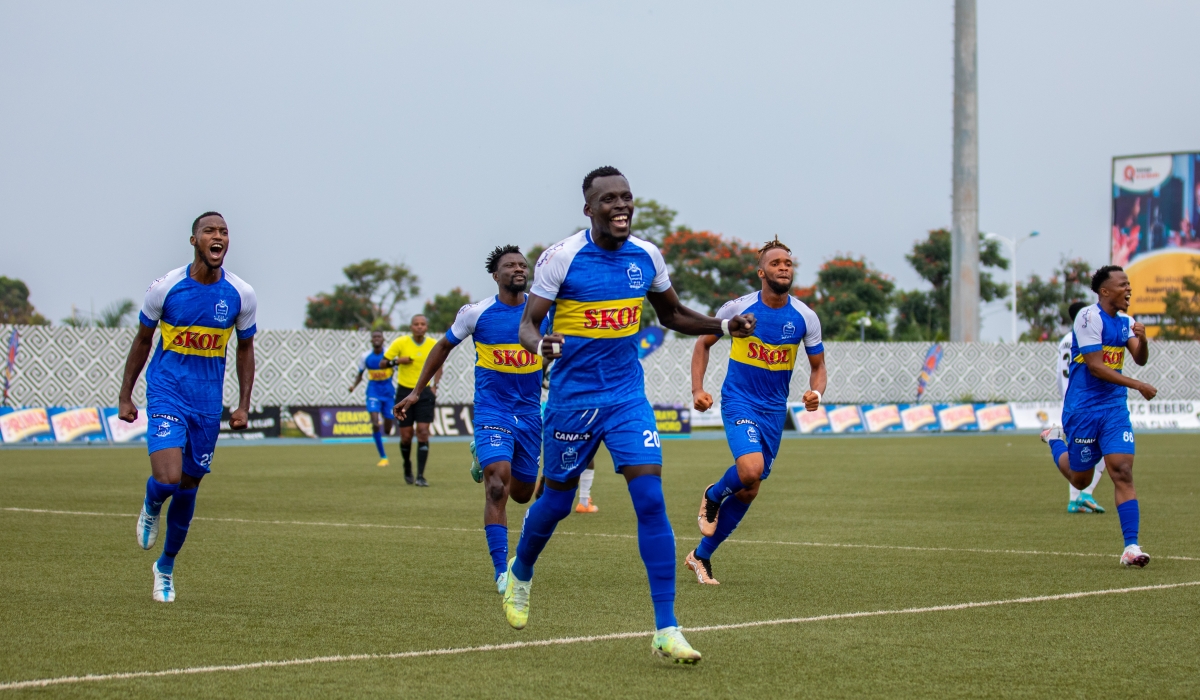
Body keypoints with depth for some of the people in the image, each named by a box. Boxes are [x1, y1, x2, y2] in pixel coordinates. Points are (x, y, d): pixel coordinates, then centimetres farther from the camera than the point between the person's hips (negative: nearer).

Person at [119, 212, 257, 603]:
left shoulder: (241, 295, -3)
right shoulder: (166, 288, -8)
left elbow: (245, 349, 11)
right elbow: (142, 341, 5)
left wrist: (243, 405, 4)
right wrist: (125, 396, 7)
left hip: (208, 402, 3)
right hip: (166, 394, -3)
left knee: (188, 487, 10)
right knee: (167, 479, -21)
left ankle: (166, 567, 32)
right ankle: (150, 509, 18)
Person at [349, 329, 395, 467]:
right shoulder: (366, 357, -1)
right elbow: (360, 374, 10)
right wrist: (354, 386, -7)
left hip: (388, 392, 0)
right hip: (373, 391, 0)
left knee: (387, 431, 3)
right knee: (375, 424, -18)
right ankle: (383, 457, -9)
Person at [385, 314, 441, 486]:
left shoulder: (433, 345, -2)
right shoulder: (400, 343, -7)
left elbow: (438, 366, 14)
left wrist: (435, 386, 1)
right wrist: (397, 361, -22)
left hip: (424, 392, 1)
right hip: (404, 391, -1)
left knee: (423, 432, -11)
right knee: (406, 436, 2)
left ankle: (420, 476, -9)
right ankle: (407, 469, 29)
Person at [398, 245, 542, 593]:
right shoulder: (476, 313, -5)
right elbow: (444, 346, 10)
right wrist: (416, 391, 10)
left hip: (529, 414, 4)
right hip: (491, 412, -4)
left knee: (521, 493, 14)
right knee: (497, 486, -21)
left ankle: (484, 458, 49)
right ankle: (501, 571, -15)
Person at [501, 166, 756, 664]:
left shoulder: (646, 257, 2)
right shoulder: (561, 258, -11)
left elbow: (672, 315, 17)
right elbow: (527, 324, -9)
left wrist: (724, 326, 1)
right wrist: (541, 345, -32)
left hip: (627, 396, 3)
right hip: (572, 398, -3)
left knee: (651, 500, -11)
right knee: (556, 502, 10)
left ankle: (666, 630, -11)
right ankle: (519, 574, 44)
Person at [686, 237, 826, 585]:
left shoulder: (805, 317, -3)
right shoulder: (738, 308, -9)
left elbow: (817, 366, 7)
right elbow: (703, 343, 5)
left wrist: (816, 393, -15)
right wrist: (697, 389, -7)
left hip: (774, 409, 4)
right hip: (738, 401, -4)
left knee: (748, 490, 7)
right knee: (750, 469, -28)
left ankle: (701, 556, 23)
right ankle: (713, 496, 8)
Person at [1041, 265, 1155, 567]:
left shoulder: (1125, 322, 9)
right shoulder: (1089, 318, -14)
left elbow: (1140, 359, 1)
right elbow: (1095, 367, -19)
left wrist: (1142, 339, -20)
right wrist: (1136, 385, -20)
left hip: (1115, 408, 5)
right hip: (1083, 409, -5)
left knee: (1123, 472, -10)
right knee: (1080, 480, 9)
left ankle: (1131, 547, -12)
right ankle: (1054, 440, 39)